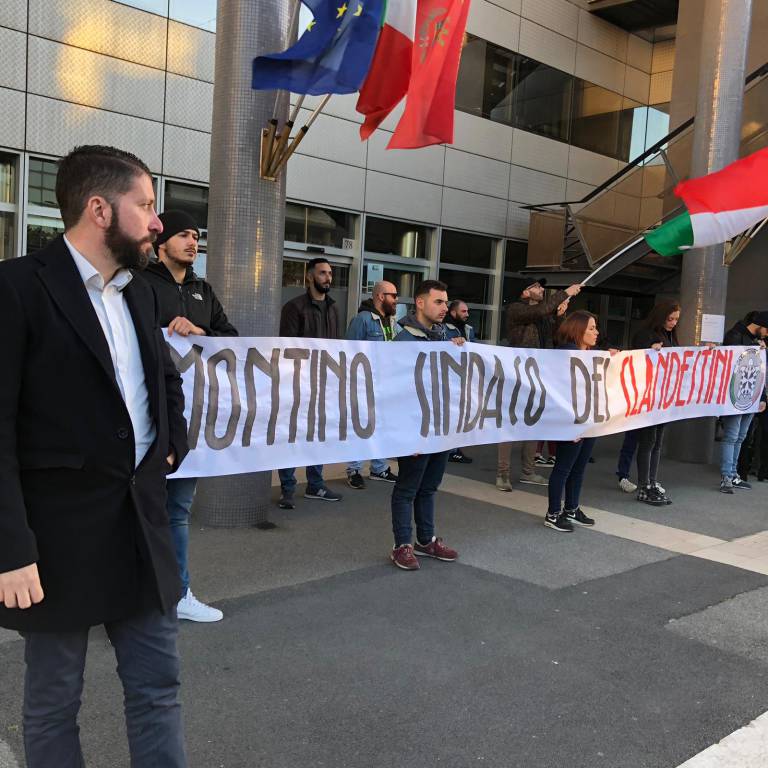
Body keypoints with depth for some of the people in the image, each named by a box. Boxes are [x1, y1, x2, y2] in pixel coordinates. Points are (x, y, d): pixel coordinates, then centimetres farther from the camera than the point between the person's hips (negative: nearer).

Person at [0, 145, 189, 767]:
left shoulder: (139, 294, 10)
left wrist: (174, 441, 12)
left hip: (142, 522, 6)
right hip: (59, 535, -6)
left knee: (158, 686, 14)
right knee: (53, 703, 13)